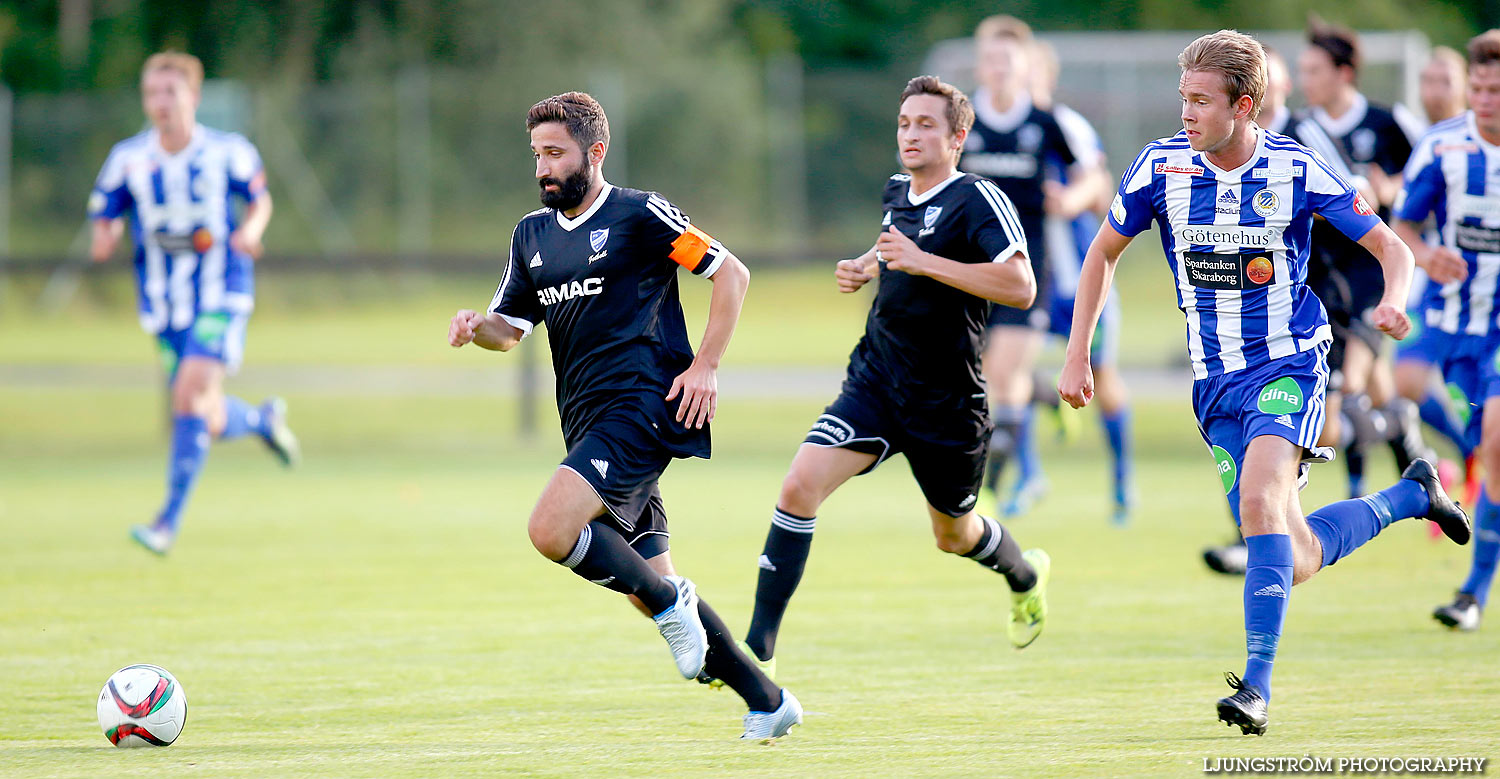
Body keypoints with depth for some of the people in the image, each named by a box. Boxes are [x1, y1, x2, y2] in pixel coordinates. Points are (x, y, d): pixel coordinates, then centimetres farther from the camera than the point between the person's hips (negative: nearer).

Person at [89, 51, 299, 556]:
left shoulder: (229, 152, -3)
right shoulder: (127, 159, 0)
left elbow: (260, 198, 12)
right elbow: (105, 216, 7)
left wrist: (251, 229, -10)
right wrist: (105, 238, -17)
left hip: (221, 298, -3)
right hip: (164, 307, 3)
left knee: (192, 390, -24)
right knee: (210, 423, 7)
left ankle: (170, 520, -22)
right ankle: (262, 420, 45)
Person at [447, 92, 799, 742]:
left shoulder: (638, 214, -5)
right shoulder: (532, 234, 17)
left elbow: (731, 273, -3)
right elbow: (509, 328, 21)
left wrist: (705, 366, -10)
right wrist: (475, 327, -2)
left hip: (641, 405, -8)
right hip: (587, 417, 8)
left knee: (550, 531, -26)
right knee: (648, 583, 7)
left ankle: (671, 602, -6)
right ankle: (767, 701, 15)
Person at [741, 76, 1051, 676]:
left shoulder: (978, 199, -15)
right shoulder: (898, 194, 8)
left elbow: (1020, 287, -28)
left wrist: (923, 262, -29)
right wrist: (862, 268, 9)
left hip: (945, 400, -5)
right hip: (874, 381, 5)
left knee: (954, 535, 17)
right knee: (798, 488, -17)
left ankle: (1026, 575, 53)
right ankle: (758, 649, -16)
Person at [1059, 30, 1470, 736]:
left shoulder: (1296, 170, -12)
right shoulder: (1161, 166, -7)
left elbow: (1390, 246, -3)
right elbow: (1104, 253, 8)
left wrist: (1392, 303, -24)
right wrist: (1077, 356, 3)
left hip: (1288, 363, -4)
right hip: (1215, 381, 4)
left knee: (1258, 499, -30)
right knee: (1296, 561, 3)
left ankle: (1258, 686, -30)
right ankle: (1413, 494, 32)